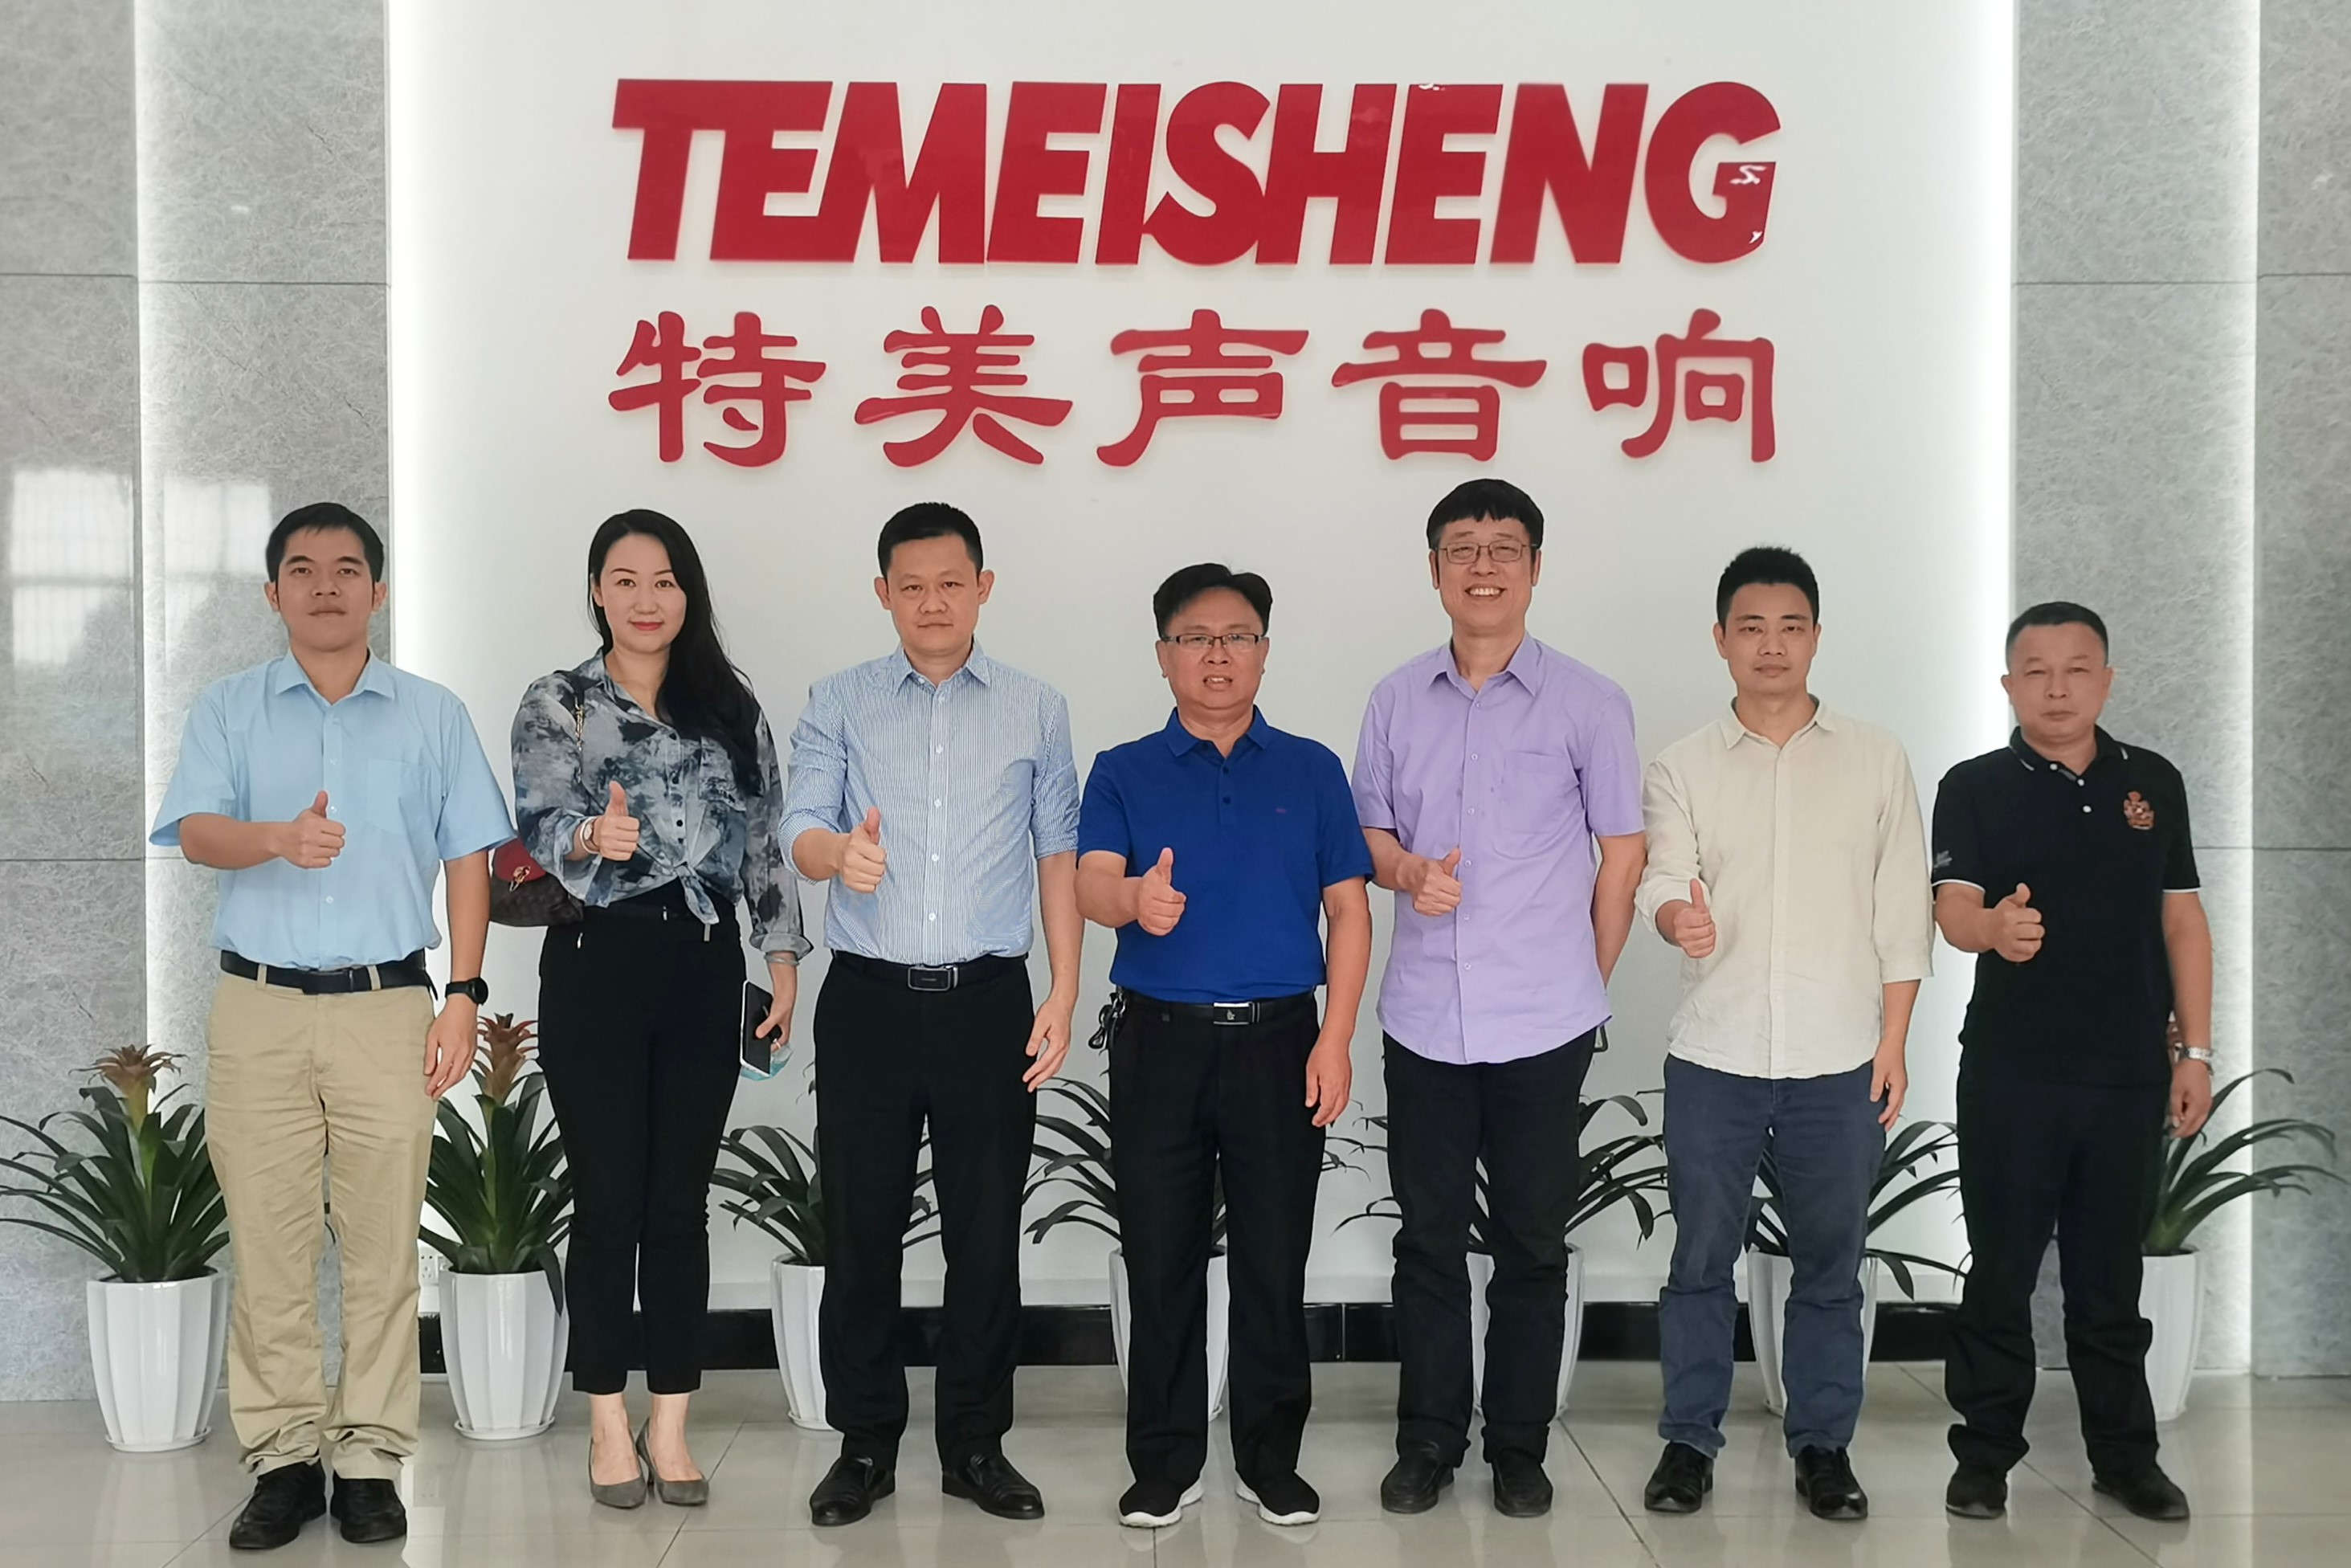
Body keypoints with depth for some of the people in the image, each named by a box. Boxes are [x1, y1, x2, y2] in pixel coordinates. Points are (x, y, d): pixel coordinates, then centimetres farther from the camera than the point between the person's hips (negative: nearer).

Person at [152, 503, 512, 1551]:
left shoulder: (434, 716, 10)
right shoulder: (228, 711, 9)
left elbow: (467, 858, 8)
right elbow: (194, 832, -5)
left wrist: (465, 994, -1)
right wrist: (277, 838, -28)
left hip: (387, 1005, 0)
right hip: (258, 1009, 0)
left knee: (383, 1248, 0)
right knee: (268, 1246, 1)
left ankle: (370, 1462, 9)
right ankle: (283, 1460, 11)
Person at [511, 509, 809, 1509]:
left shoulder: (729, 704, 9)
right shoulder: (555, 706, 1)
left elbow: (767, 837, 9)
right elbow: (540, 823, -14)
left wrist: (783, 955, 2)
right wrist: (592, 838, -36)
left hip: (705, 965, 2)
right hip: (599, 964, -2)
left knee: (681, 1202, 6)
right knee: (608, 1202, 2)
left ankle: (670, 1426, 14)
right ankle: (609, 1426, 14)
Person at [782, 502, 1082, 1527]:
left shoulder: (1037, 711, 7)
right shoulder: (840, 704, 5)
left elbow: (1057, 859, 8)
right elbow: (800, 831, -6)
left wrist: (1064, 994, -1)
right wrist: (841, 852, -31)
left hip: (988, 1001, 0)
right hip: (868, 1000, 0)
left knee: (987, 1234, 5)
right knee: (860, 1230, 5)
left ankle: (976, 1445, 19)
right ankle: (864, 1444, 19)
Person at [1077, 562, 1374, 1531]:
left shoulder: (1310, 771, 8)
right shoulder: (1124, 772, 5)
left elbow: (1348, 911, 5)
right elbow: (1091, 883, -11)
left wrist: (1335, 1040, -5)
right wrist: (1135, 898, -35)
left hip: (1279, 1041, 0)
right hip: (1158, 1041, 0)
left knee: (1274, 1262, 5)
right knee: (1161, 1261, 5)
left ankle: (1271, 1461, 20)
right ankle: (1165, 1466, 18)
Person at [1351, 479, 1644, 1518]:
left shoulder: (1589, 704, -2)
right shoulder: (1396, 702, 6)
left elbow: (1621, 855, 3)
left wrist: (1587, 983, 4)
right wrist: (1406, 870, -8)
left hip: (1542, 1028, -2)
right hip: (1424, 1021, 2)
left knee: (1532, 1243, 7)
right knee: (1428, 1237, 10)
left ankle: (1519, 1447, 20)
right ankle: (1428, 1441, 22)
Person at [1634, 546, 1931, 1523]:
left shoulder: (1875, 760, 5)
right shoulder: (1682, 769, 4)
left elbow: (1901, 914, 5)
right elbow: (1660, 881, -10)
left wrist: (1893, 1044, 0)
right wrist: (1678, 918, -34)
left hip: (1839, 1062, 0)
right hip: (1713, 1058, 0)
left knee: (1830, 1264, 8)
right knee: (1702, 1258, 6)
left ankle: (1823, 1445, 21)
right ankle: (1688, 1441, 18)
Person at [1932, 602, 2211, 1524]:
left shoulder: (2152, 783, 8)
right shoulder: (1976, 787, -1)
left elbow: (2181, 919, 11)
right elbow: (1952, 907, -14)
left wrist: (2195, 1050, 6)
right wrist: (1994, 926, -38)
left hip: (2130, 1070, 2)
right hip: (2010, 1073, -2)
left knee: (2111, 1273, 12)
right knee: (2002, 1269, 4)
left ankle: (2125, 1455, 24)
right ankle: (1985, 1455, 15)